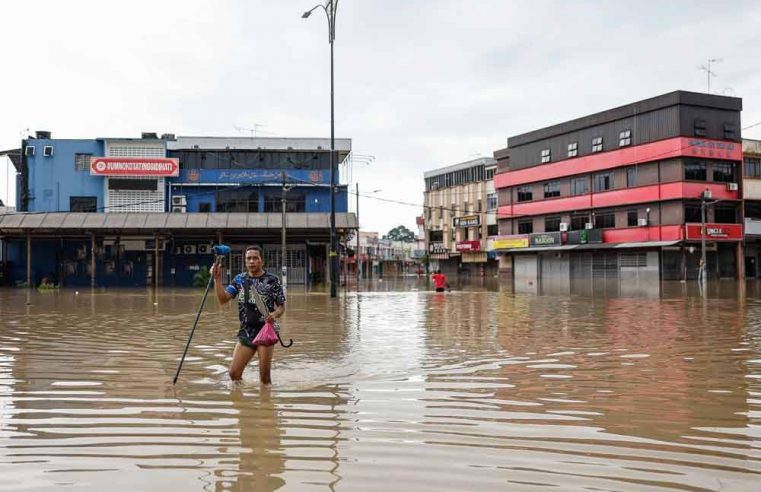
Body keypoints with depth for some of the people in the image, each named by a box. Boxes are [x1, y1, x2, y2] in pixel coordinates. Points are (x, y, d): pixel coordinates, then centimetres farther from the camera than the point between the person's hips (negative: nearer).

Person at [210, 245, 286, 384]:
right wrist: (217, 279, -10)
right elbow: (223, 299, 0)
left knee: (264, 375, 0)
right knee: (234, 373, 1)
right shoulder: (240, 279, 7)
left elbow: (281, 306, 1)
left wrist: (275, 314, -21)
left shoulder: (272, 280, -2)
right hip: (246, 332, 4)